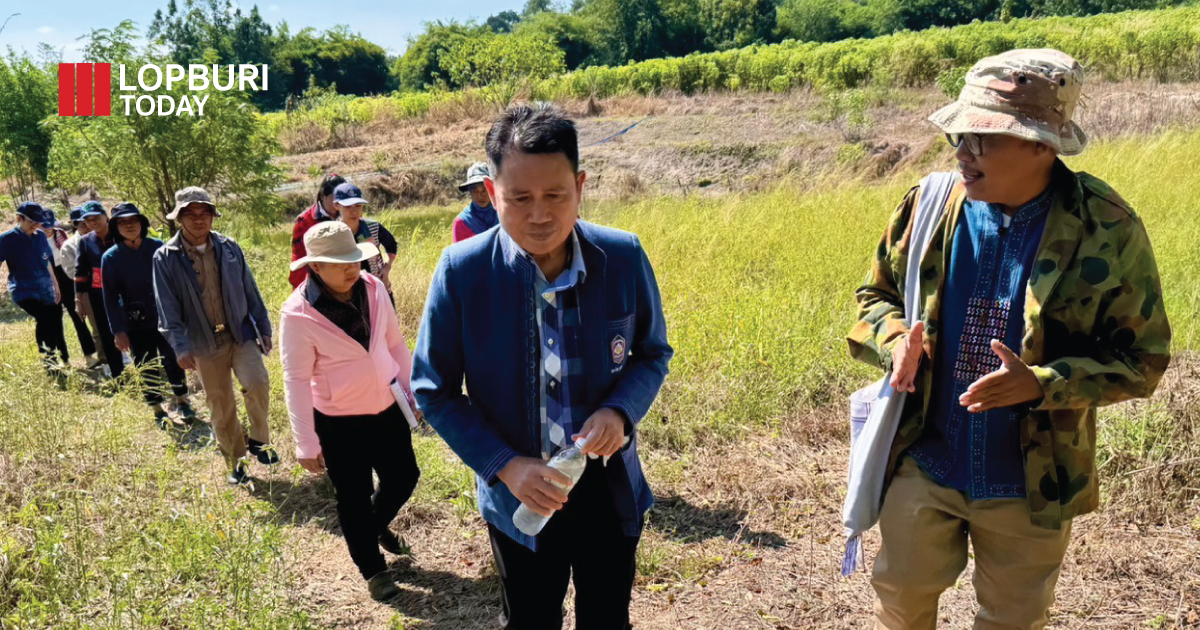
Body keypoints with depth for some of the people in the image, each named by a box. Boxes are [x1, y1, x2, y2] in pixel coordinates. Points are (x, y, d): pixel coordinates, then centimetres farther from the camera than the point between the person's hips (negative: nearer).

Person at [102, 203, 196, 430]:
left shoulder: (159, 248, -3)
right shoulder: (111, 258, -6)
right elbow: (111, 298, -3)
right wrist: (118, 331, -6)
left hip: (166, 319, 1)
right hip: (136, 325, -1)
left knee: (174, 362, 6)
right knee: (148, 369, 8)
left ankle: (182, 402, 26)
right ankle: (158, 410, 23)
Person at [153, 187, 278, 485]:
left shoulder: (229, 248, 2)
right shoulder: (166, 258, -5)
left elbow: (250, 291, 7)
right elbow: (168, 307, -8)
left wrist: (264, 328, 8)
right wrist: (181, 347, -17)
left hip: (241, 334, 0)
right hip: (205, 344, 0)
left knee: (257, 384, -23)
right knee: (221, 408, 8)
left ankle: (259, 439, 2)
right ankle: (237, 464, 26)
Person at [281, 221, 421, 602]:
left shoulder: (374, 288, -7)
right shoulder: (298, 313, -21)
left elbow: (396, 344, 5)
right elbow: (296, 381, -16)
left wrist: (413, 392, 10)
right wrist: (307, 444, -14)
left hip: (388, 409, 5)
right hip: (339, 422, -5)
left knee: (404, 478, 18)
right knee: (354, 498, 11)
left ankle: (378, 525, 51)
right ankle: (373, 570, 34)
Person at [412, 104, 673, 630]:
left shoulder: (623, 257, -14)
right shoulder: (462, 270, -17)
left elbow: (653, 353, 1)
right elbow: (433, 390, -8)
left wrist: (620, 410, -20)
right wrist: (505, 466, -18)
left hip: (610, 488, 1)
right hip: (520, 496, 0)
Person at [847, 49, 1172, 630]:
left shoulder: (1107, 230, -15)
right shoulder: (930, 205, -9)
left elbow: (1141, 358, -9)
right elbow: (877, 293, 5)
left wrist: (1041, 385, -26)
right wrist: (896, 341, -17)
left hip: (1030, 481, -1)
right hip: (924, 463, 2)